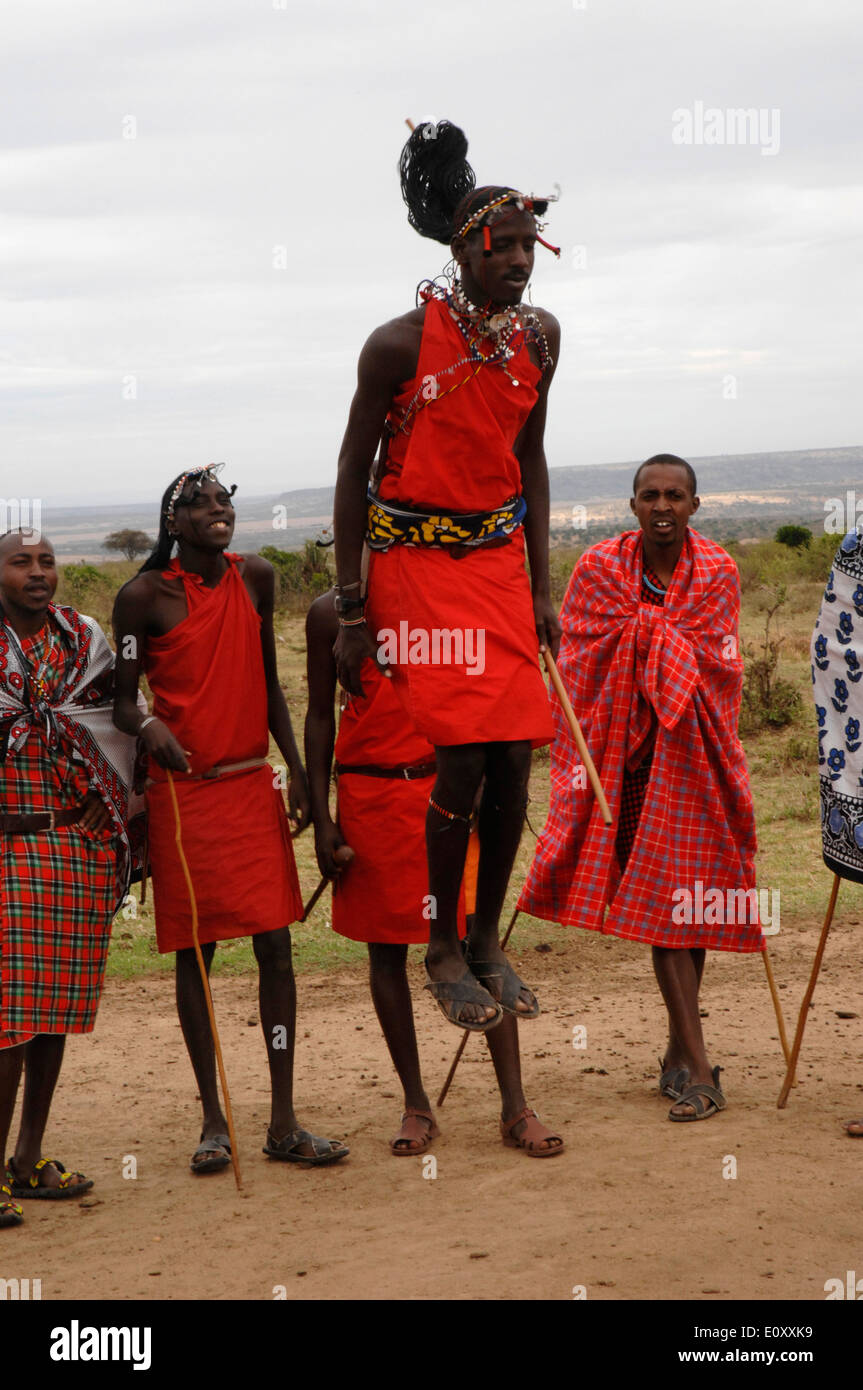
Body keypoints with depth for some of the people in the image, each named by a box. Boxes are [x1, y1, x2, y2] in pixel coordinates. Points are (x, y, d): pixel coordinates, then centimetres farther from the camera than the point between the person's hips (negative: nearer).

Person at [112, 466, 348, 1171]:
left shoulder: (255, 578, 8)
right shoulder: (147, 595, -5)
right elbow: (122, 699, -2)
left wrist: (297, 767, 10)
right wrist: (150, 725, -24)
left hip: (253, 785, 4)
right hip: (183, 790, -4)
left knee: (276, 945, 0)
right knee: (195, 951, 2)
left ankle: (284, 1123, 6)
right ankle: (213, 1120, 13)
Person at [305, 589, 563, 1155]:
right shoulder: (333, 613, 4)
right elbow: (320, 716, 7)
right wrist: (322, 819, 2)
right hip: (368, 796, 1)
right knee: (386, 951, 6)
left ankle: (516, 1107, 0)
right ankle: (416, 1105, 18)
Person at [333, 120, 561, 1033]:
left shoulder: (539, 335, 2)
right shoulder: (400, 342, -14)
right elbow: (353, 469, -7)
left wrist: (540, 588, 12)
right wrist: (352, 610, -8)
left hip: (500, 557, 5)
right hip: (417, 557, -5)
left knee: (515, 756, 1)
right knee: (464, 754, -12)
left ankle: (487, 939, 18)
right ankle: (443, 950, 4)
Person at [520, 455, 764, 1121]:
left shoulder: (717, 574, 1)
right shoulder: (599, 569, -3)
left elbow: (719, 674, 5)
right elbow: (577, 677, -1)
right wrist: (576, 761, -4)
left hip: (696, 757, 2)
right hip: (630, 755, -2)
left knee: (695, 892, 5)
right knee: (659, 893, -7)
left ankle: (681, 1050, 20)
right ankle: (697, 1065, -8)